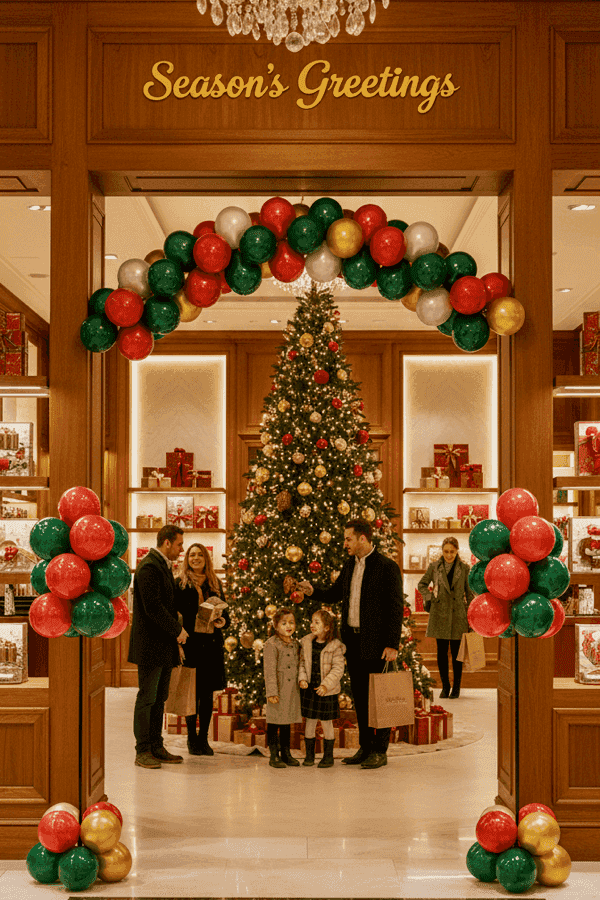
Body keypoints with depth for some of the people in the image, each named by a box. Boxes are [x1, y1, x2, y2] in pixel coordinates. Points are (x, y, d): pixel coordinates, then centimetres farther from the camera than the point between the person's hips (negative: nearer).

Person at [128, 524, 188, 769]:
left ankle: (156, 747, 18)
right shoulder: (149, 567, -15)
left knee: (159, 698, 12)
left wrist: (176, 634, 11)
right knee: (147, 699, -3)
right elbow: (153, 607, -22)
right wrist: (177, 630, -14)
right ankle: (143, 751, 3)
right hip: (150, 646, -10)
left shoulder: (164, 567, 17)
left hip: (165, 646, 10)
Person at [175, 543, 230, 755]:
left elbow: (225, 612, 16)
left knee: (208, 693, 7)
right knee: (192, 692, 0)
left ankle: (203, 738, 16)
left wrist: (223, 622, -6)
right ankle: (192, 738, 12)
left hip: (212, 644, 4)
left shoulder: (215, 584, 13)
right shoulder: (180, 584, 1)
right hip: (190, 642, -4)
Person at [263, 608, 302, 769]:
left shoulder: (295, 644, 11)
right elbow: (269, 670, -13)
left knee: (287, 721, 13)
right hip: (278, 689, -6)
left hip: (292, 689, 6)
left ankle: (286, 753, 22)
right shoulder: (271, 644, -9)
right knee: (274, 722, 0)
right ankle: (274, 755, 7)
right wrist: (272, 692, -18)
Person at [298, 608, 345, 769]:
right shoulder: (306, 643, 2)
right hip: (309, 689, 3)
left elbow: (338, 669, -13)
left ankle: (328, 756, 18)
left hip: (327, 691, -3)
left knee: (326, 722, 5)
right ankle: (309, 755, 20)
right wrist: (302, 678, -9)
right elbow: (302, 662, 7)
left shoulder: (335, 646, -11)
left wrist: (326, 685, -21)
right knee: (310, 721, 8)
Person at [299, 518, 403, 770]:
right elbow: (336, 594, 21)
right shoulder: (350, 565, 11)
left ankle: (380, 751, 8)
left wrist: (392, 644, -15)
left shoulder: (387, 567, -11)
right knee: (359, 695, 12)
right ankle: (365, 747, 21)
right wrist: (313, 591, 1)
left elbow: (396, 607, -12)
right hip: (352, 640, 7)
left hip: (376, 642, -7)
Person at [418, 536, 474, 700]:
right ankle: (445, 686, 14)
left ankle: (456, 687, 15)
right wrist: (430, 598, -1)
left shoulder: (464, 568, 1)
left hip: (458, 614, -1)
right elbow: (422, 584, 15)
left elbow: (469, 593, 5)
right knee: (442, 651, 3)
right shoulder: (434, 567, 2)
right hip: (440, 614, 1)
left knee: (456, 652, 3)